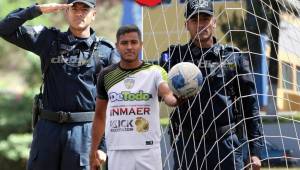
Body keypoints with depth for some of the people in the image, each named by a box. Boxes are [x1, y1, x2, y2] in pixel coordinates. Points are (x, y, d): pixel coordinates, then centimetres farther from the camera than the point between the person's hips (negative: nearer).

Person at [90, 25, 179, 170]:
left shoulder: (154, 72, -3)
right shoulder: (106, 75, 5)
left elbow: (168, 95, -24)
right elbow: (100, 116, 13)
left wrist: (176, 99, -48)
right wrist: (93, 151, 10)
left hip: (148, 151, -2)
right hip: (117, 152, 2)